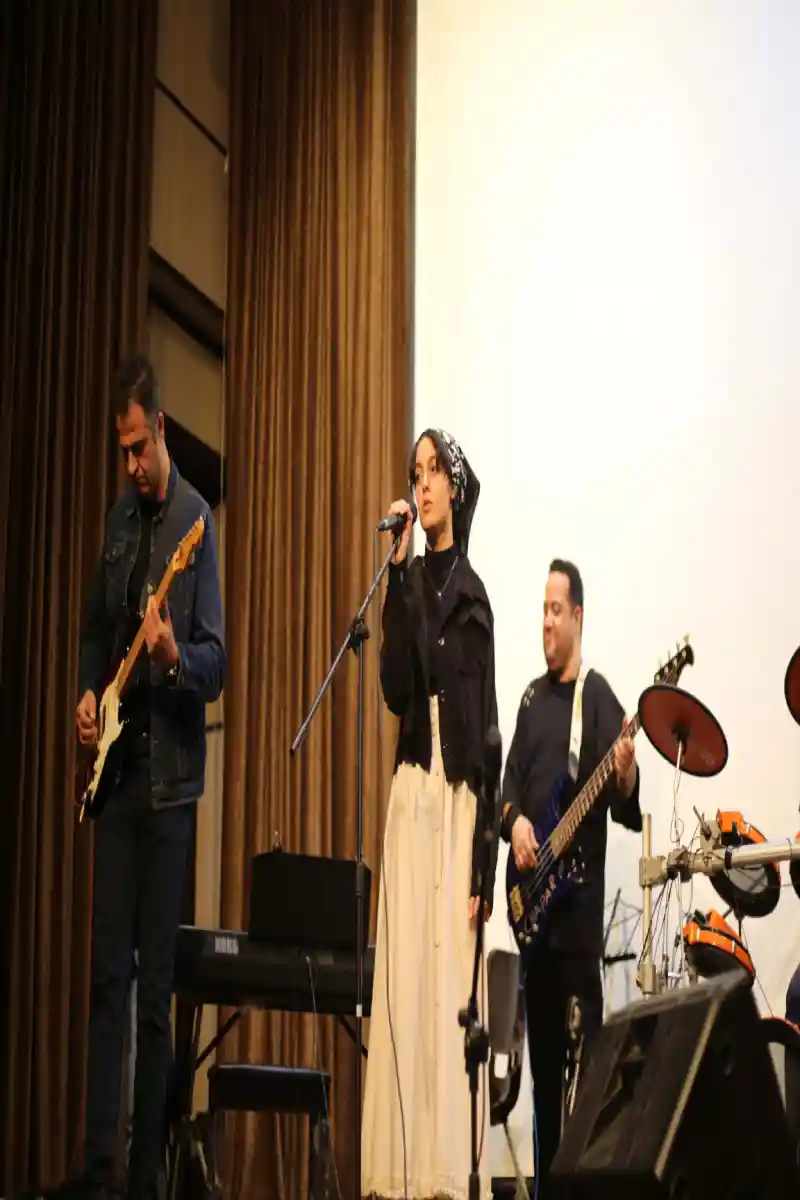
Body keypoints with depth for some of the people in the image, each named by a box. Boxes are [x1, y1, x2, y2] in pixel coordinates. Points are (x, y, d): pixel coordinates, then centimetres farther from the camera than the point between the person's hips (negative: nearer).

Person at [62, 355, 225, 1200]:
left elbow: (216, 665, -11)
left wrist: (173, 653, -30)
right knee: (107, 972, 4)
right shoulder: (120, 516, 13)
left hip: (169, 776, -6)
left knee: (155, 984, -1)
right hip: (116, 768, 6)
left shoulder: (196, 522, -8)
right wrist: (87, 692, 7)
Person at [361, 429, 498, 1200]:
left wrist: (483, 869, -5)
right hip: (410, 796, 2)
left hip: (458, 800, -2)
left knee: (451, 981, -3)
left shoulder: (472, 593, 5)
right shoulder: (411, 579, 10)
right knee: (405, 977, -1)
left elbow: (487, 733, 1)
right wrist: (397, 574, -9)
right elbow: (395, 688, -6)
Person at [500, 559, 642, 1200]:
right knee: (542, 1048, 10)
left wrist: (628, 778, -31)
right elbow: (509, 780, 15)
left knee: (583, 1044, -9)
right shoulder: (533, 697, 16)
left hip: (580, 900, -6)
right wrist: (514, 819, -6)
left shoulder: (599, 698, -4)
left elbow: (628, 812, -10)